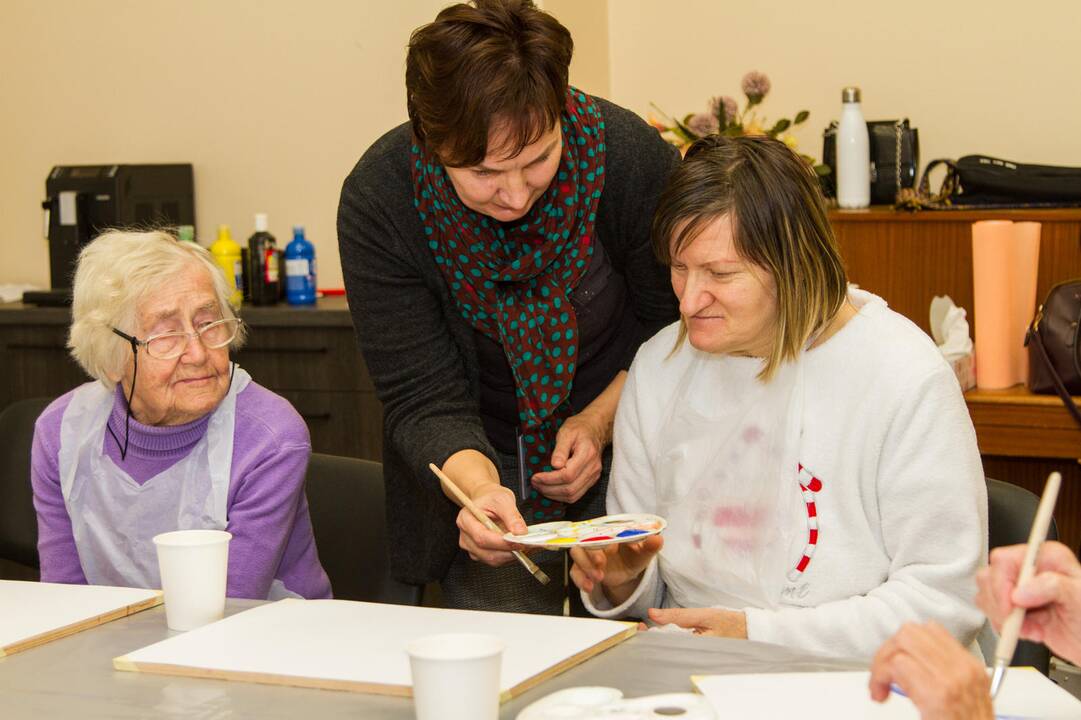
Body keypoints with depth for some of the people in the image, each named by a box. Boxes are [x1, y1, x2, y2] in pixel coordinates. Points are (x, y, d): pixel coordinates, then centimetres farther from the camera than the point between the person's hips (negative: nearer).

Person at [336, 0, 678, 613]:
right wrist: (481, 488, -37)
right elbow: (424, 400, -19)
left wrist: (599, 422, -17)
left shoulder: (631, 156, -22)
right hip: (483, 464, 0)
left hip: (623, 444, 0)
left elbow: (677, 331, -5)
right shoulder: (377, 200, -21)